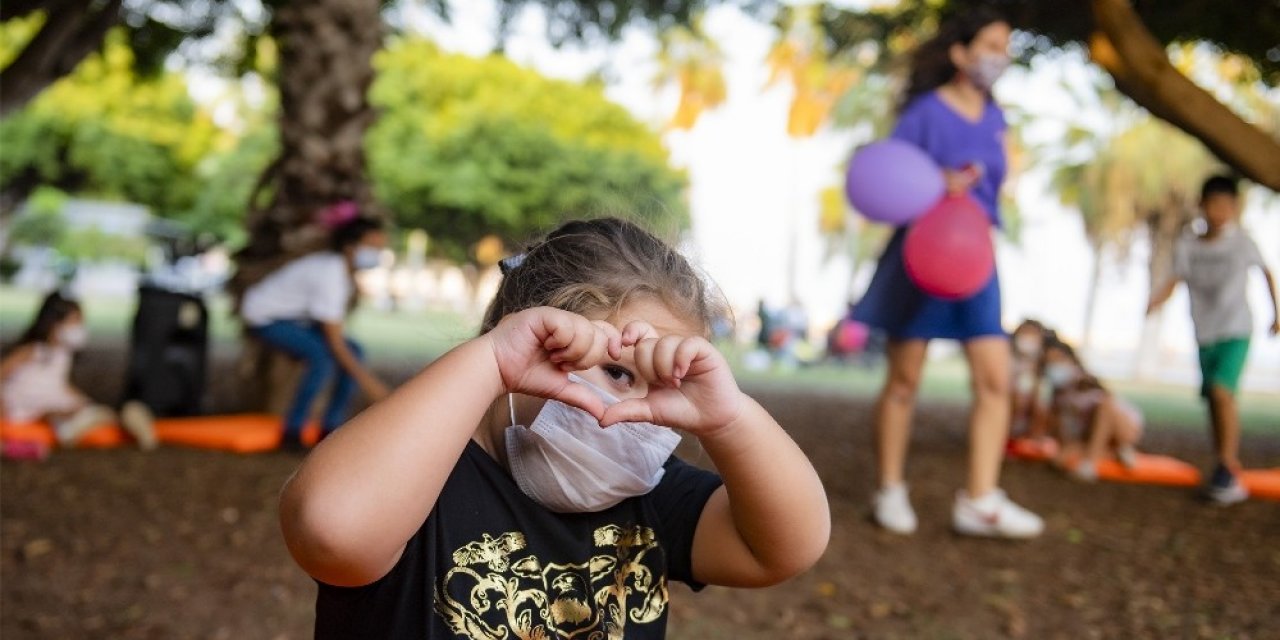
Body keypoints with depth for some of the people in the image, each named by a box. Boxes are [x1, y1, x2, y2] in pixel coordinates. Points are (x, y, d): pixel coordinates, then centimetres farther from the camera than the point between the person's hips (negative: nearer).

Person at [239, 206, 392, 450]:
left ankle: (331, 426, 0)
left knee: (353, 351, -6)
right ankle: (293, 430, -19)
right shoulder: (329, 274, -31)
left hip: (293, 316, 9)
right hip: (263, 317, -9)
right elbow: (334, 341, -31)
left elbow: (335, 328, 4)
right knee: (322, 355, -31)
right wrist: (366, 380, -31)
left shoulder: (345, 268, -4)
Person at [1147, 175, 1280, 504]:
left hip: (1236, 331, -3)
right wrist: (1154, 301, -27)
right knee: (1213, 398, 9)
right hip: (1204, 333, 3)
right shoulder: (1187, 245, 0)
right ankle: (1226, 467, 23)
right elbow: (1175, 281, -6)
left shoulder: (1241, 242, -5)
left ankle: (1227, 467, -12)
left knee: (1222, 391, -20)